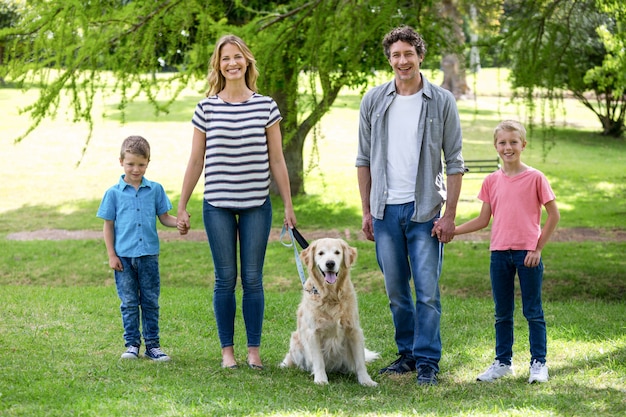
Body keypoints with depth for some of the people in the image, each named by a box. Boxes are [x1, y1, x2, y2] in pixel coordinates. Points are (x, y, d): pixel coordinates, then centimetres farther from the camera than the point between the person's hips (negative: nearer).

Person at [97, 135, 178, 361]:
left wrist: (179, 222, -14)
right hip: (124, 256, -1)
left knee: (150, 301, 6)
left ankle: (152, 344, 13)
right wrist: (111, 255, -2)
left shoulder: (155, 190, 4)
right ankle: (132, 344, 13)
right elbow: (108, 226, 4)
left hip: (149, 255, 1)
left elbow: (164, 217, 8)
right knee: (129, 303, 5)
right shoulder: (114, 193, 0)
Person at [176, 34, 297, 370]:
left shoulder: (266, 106, 3)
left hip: (257, 205, 0)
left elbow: (277, 160, 5)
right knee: (225, 279, 4)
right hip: (218, 205, 0)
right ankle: (227, 351, 13)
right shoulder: (207, 108, 3)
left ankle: (254, 350, 12)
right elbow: (196, 162, 7)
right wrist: (181, 207, 7)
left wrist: (288, 205, 4)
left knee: (252, 278, 3)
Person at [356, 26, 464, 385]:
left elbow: (455, 162, -1)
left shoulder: (442, 101, -2)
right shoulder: (374, 100, 5)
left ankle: (428, 361, 2)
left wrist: (450, 215, -7)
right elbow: (364, 159, 10)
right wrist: (367, 211, 6)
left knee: (427, 291, -5)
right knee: (396, 291, 10)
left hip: (425, 210, -3)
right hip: (386, 210, 3)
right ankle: (408, 353, 23)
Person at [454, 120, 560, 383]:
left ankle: (538, 363, 11)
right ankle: (502, 362, 21)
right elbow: (483, 220, 9)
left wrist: (538, 248, -6)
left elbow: (553, 215, -1)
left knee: (533, 312, 3)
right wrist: (450, 230, 0)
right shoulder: (492, 181, 5)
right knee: (502, 313, 12)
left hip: (527, 253, -4)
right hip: (499, 253, 4)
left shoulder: (535, 178, -4)